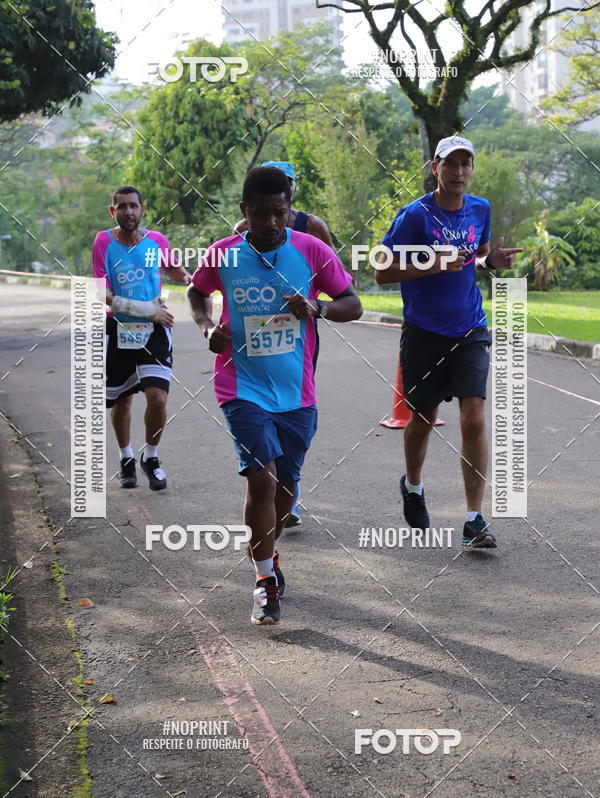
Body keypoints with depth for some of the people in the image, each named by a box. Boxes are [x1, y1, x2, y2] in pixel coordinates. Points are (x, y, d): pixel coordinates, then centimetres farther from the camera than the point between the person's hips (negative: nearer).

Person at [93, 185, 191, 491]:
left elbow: (175, 270, 20)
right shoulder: (103, 242, -7)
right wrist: (148, 310, -16)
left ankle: (151, 458, 11)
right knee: (121, 402, 12)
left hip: (155, 332, 0)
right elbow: (104, 295, -12)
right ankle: (126, 459, 37)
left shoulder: (157, 240, -1)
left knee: (157, 399, -14)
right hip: (119, 331, 0)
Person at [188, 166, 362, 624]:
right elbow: (197, 291, 16)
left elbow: (353, 305, 1)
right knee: (262, 478, -15)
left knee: (285, 485, 13)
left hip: (297, 392, 2)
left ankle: (268, 552, 42)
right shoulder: (223, 255, -4)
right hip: (244, 388, -2)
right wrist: (208, 327, -3)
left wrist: (317, 307, -18)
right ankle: (266, 582, -2)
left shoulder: (311, 251, -4)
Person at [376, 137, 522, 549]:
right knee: (423, 419, 10)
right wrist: (434, 265, -21)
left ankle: (475, 519, -6)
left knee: (474, 418, -10)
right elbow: (383, 272, -9)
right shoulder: (415, 215, -9)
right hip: (424, 333, -2)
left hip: (470, 331, 3)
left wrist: (493, 260, -1)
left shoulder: (481, 209, 6)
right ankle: (413, 486, 40)